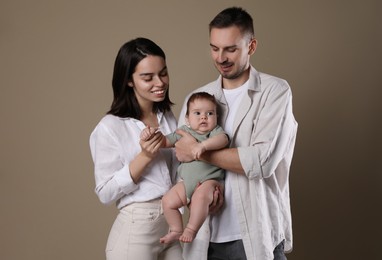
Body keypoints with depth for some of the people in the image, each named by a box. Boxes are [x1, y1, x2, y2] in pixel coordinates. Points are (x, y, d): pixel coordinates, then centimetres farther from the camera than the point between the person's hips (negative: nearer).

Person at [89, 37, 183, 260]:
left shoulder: (169, 117, 5)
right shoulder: (110, 127, -14)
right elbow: (106, 193, -13)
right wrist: (144, 157, -23)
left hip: (172, 227, 6)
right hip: (136, 232, -5)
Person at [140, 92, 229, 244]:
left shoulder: (216, 131, -1)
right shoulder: (184, 131, 13)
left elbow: (223, 139, -24)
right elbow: (165, 141, 15)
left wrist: (204, 145, -40)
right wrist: (152, 134, -6)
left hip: (209, 180, -5)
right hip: (187, 181, 6)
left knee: (201, 196, -35)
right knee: (168, 200, -7)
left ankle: (191, 230, -21)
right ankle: (176, 230, 12)